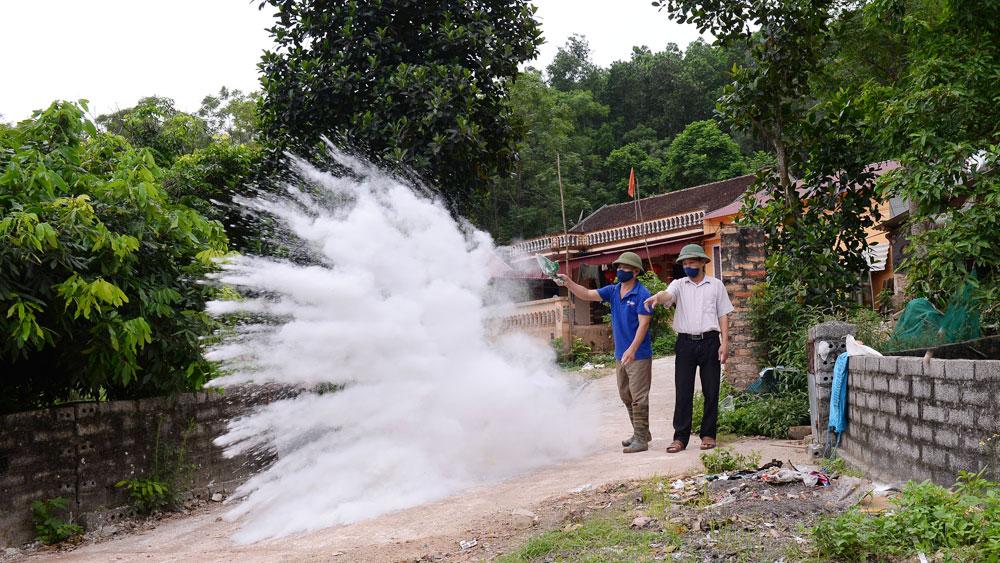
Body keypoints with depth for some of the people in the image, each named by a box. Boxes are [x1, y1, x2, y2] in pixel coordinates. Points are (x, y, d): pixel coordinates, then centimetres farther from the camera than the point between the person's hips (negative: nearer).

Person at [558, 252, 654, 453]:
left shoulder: (642, 294, -13)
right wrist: (569, 283, -9)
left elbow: (643, 324, -18)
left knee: (638, 397, -7)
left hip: (639, 355, -8)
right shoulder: (613, 291, 9)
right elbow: (587, 295, 6)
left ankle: (641, 439, -4)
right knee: (626, 396, 15)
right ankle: (641, 433, 27)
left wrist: (632, 350, -26)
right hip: (620, 354, 8)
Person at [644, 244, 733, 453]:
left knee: (711, 391, 4)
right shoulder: (679, 285, 9)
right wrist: (657, 298, -38)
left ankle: (708, 434, 13)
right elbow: (667, 295, -13)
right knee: (683, 392, -1)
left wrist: (724, 343, -2)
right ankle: (680, 437, 1)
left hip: (709, 341, 0)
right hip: (685, 342, 0)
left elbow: (723, 315, 8)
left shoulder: (716, 285, 9)